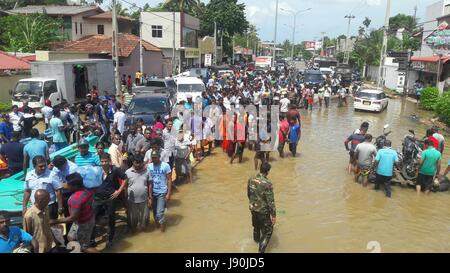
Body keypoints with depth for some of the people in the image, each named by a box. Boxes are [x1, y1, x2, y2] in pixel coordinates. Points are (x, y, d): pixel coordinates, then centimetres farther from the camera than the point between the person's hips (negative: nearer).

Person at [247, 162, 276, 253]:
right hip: (263, 210, -7)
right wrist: (274, 215, -12)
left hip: (253, 208, 7)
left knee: (256, 226, 31)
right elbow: (271, 201, -22)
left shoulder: (251, 179, -8)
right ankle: (261, 250, 8)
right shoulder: (267, 184, -28)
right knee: (268, 231, 10)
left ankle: (256, 240, 55)